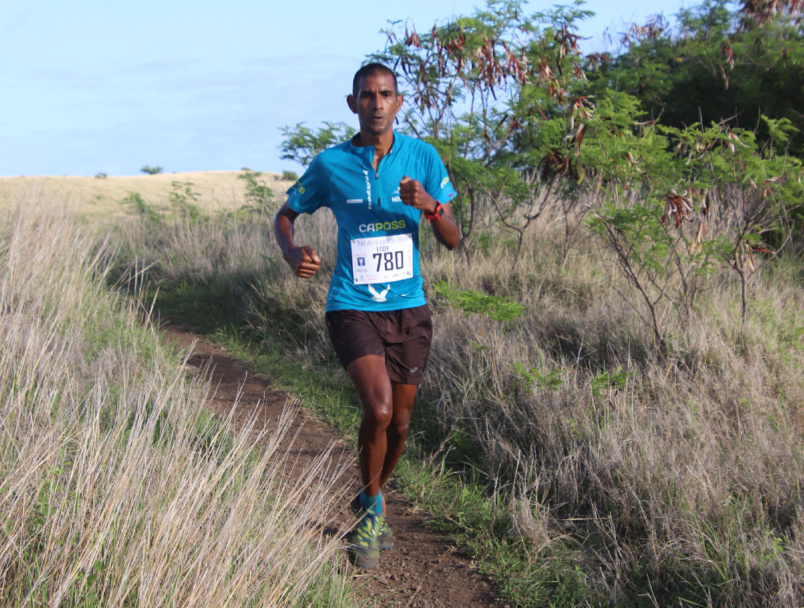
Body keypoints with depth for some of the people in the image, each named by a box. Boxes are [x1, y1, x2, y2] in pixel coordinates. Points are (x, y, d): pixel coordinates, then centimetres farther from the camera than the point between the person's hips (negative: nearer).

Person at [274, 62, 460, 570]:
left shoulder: (423, 157, -2)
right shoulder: (330, 165, -5)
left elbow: (453, 240, -2)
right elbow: (284, 217, 9)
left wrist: (430, 206, -24)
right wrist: (293, 252, -14)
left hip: (409, 308, 3)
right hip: (353, 308, -3)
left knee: (400, 424, 12)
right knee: (379, 410, -22)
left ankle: (372, 504, 41)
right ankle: (372, 508, 4)